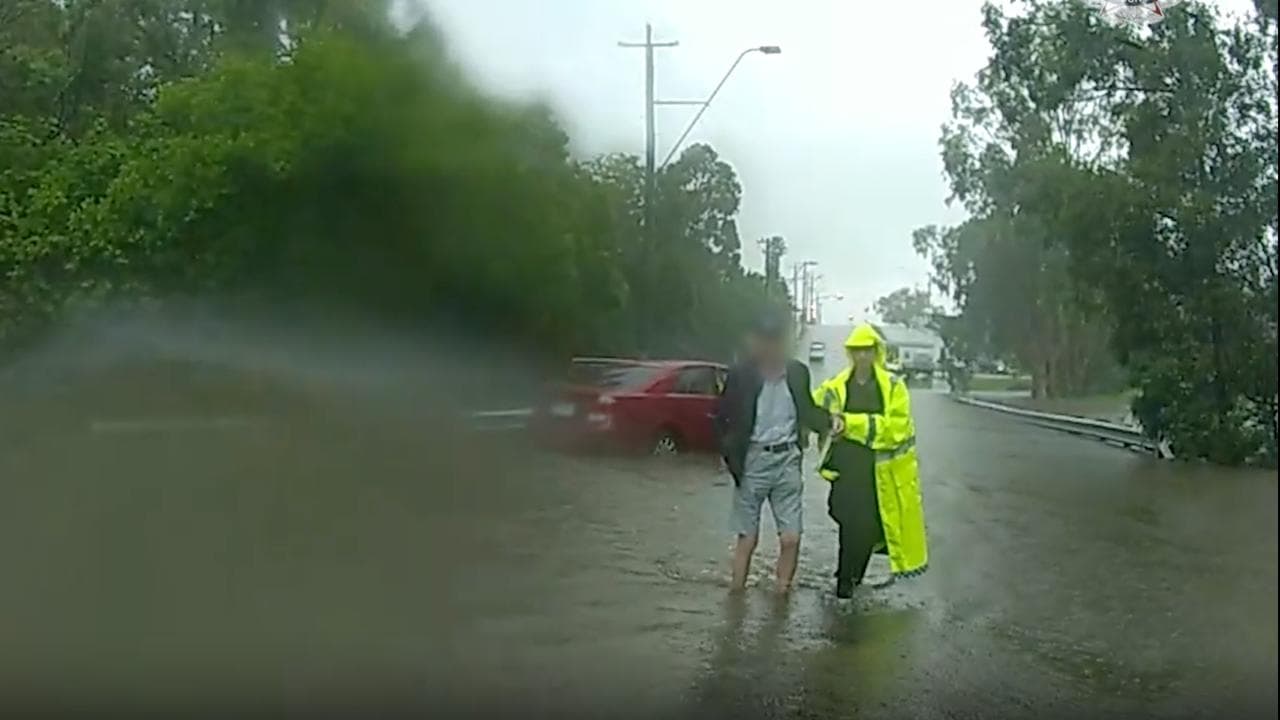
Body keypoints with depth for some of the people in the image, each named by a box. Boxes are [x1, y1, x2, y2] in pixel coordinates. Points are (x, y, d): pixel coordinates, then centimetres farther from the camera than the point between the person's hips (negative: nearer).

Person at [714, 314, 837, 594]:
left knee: (791, 538, 2)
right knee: (748, 537, 5)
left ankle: (782, 593, 18)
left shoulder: (797, 372, 1)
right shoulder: (741, 375, -8)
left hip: (787, 458, 3)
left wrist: (827, 421, 0)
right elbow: (722, 417, 0)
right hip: (753, 459, -2)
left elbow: (806, 410, 17)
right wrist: (730, 454, -8)